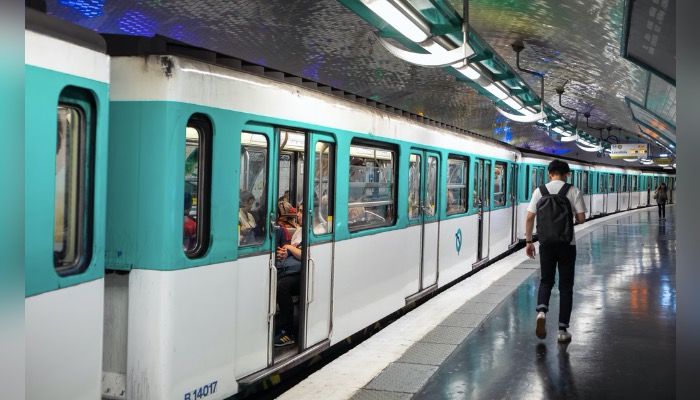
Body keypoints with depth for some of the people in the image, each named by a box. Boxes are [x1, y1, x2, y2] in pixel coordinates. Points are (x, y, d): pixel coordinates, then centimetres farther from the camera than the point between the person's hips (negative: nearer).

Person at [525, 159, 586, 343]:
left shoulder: (540, 191, 0)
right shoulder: (573, 191, -4)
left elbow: (529, 218, -3)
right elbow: (581, 218, -5)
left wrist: (528, 241, 6)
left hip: (546, 243, 1)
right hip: (567, 243, -1)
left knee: (546, 281, 17)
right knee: (565, 286, 8)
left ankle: (541, 310, -11)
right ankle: (562, 329, 9)